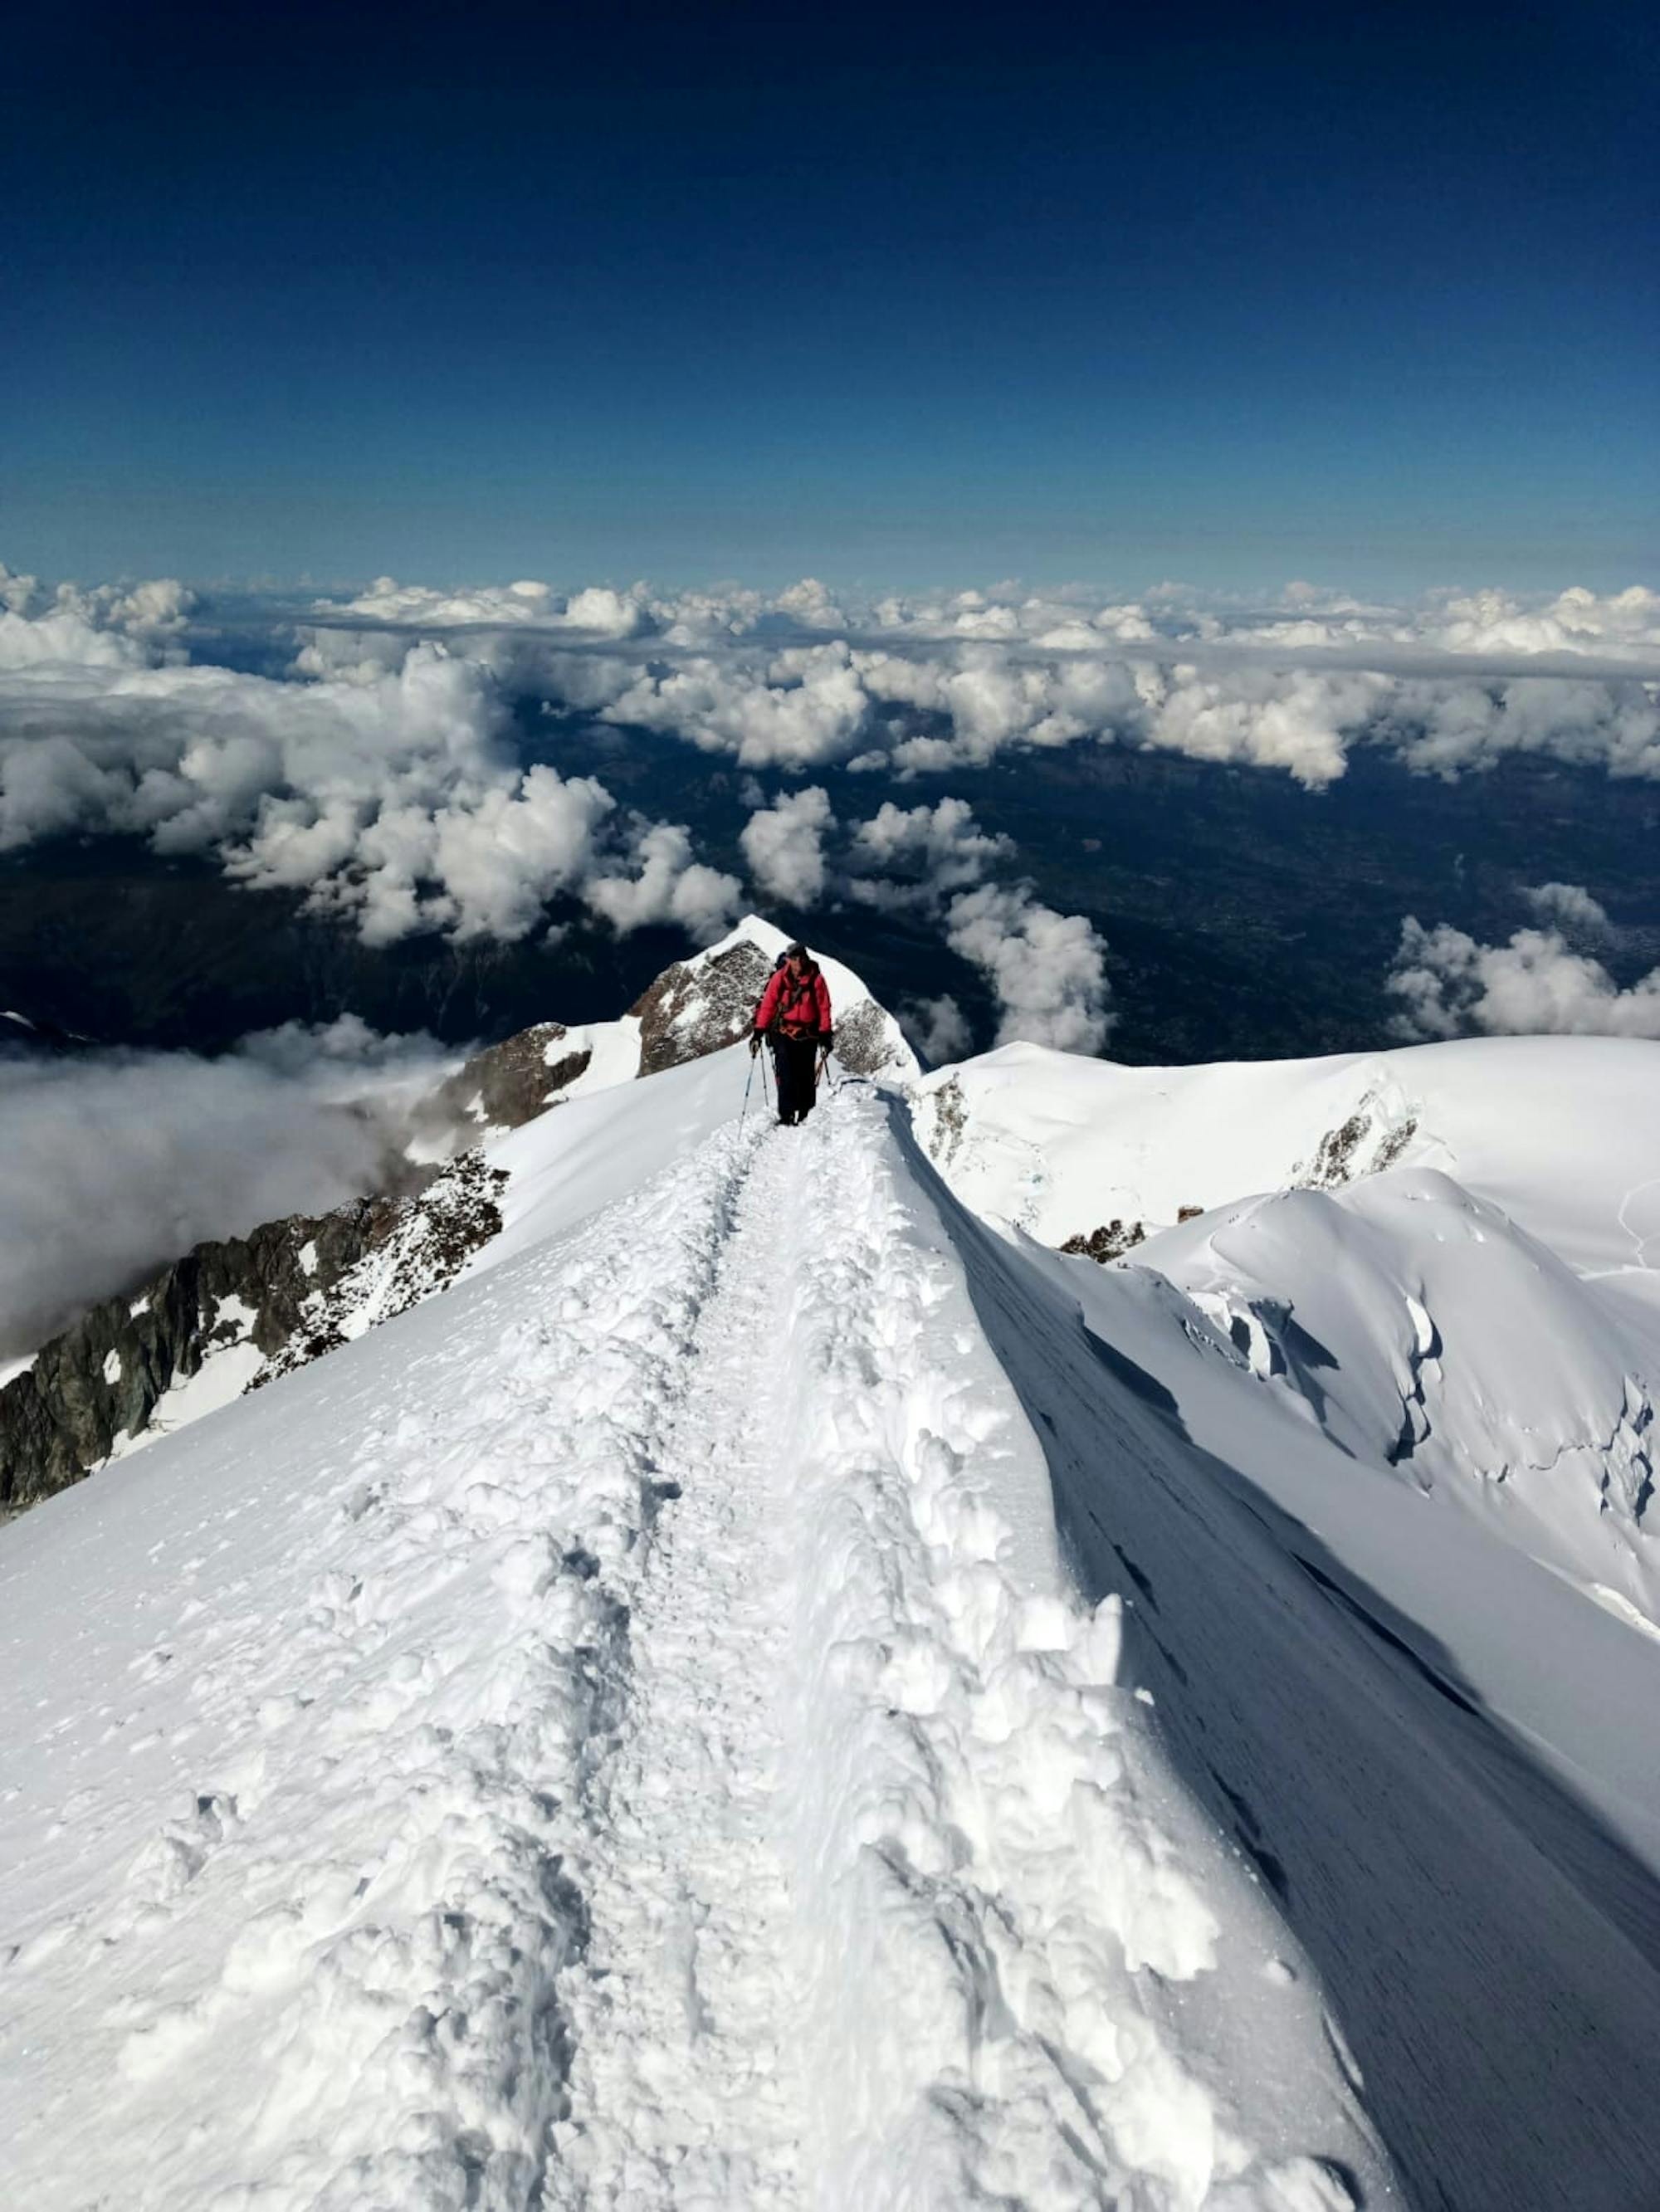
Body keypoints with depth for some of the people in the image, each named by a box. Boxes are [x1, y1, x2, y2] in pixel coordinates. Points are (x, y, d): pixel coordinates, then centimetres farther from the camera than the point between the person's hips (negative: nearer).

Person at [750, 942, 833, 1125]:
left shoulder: (816, 979, -4)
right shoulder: (779, 978, -4)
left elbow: (824, 1007, 0)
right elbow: (767, 1005, -1)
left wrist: (825, 1035, -5)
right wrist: (759, 1032, -5)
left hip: (808, 1036, 1)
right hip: (784, 1033, -1)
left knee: (807, 1077, 6)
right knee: (786, 1076, -10)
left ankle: (805, 1116, 16)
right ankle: (787, 1116, -10)